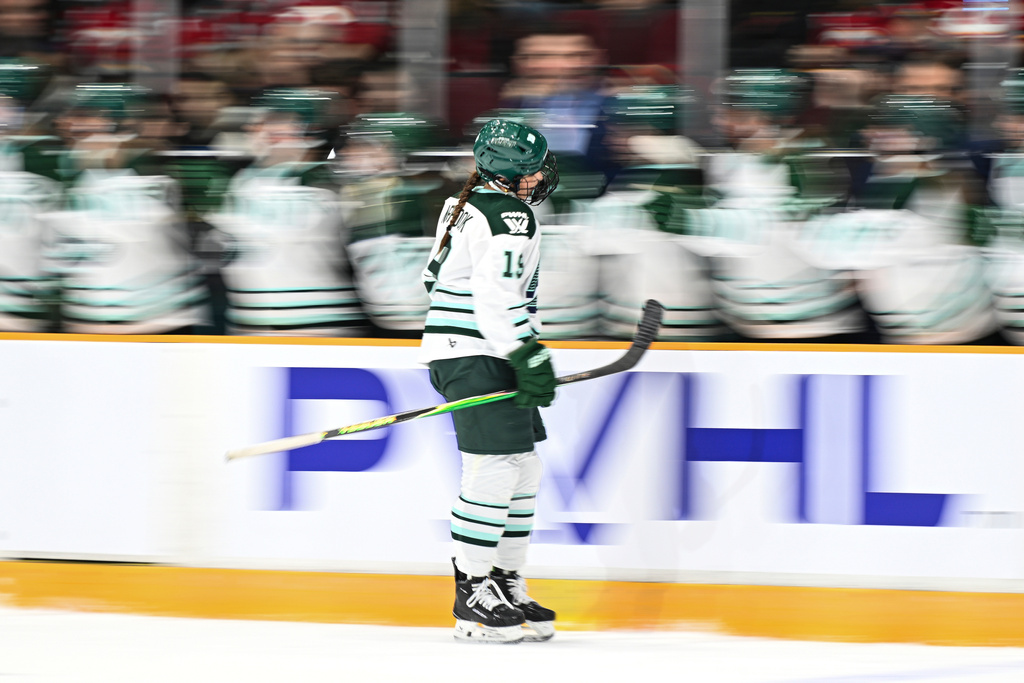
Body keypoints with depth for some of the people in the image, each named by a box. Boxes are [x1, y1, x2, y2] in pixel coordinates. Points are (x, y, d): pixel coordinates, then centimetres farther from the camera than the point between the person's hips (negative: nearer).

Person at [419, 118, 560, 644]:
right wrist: (529, 360, -26)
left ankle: (505, 585, 18)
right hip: (475, 356, -11)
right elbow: (497, 297, -25)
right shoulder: (509, 216, -16)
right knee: (495, 469, -14)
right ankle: (473, 598, -13)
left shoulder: (467, 205, 15)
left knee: (522, 468, 13)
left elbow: (435, 277, 25)